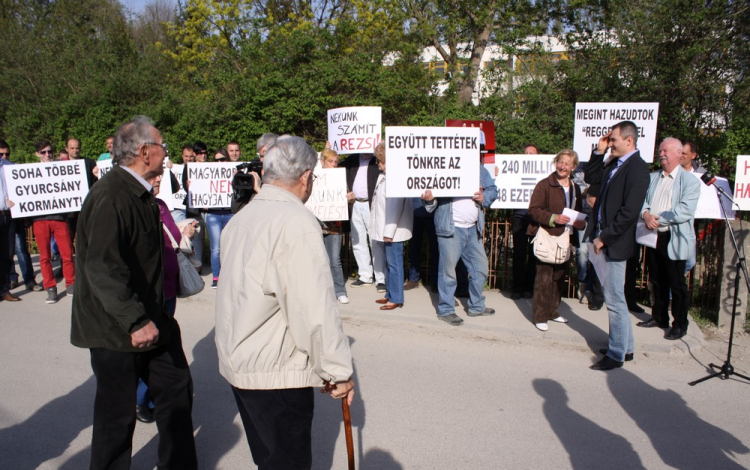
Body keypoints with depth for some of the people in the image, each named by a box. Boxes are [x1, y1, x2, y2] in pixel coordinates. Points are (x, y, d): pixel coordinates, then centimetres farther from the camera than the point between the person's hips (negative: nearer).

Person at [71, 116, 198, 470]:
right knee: (117, 412, 6)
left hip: (148, 320, 10)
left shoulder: (139, 193, 9)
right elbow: (102, 269, -31)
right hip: (117, 330, -9)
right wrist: (135, 321, -35)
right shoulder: (111, 197, -23)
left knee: (176, 388, 14)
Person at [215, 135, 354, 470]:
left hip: (236, 361, 9)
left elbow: (243, 291, 11)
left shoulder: (241, 217, 7)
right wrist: (338, 370, -14)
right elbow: (315, 308, -24)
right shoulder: (297, 222, -20)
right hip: (276, 370, -9)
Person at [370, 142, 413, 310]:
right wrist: (383, 231, 15)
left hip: (393, 231, -10)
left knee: (394, 264, -1)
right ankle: (390, 294, 29)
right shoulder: (383, 175, 10)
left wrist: (389, 232, -21)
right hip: (386, 230, 10)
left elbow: (395, 207, -23)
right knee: (389, 263, 17)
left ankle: (396, 298, 9)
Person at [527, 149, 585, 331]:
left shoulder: (575, 188, 15)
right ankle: (540, 316, 2)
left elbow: (579, 213, 24)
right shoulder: (544, 185, -5)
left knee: (559, 276, 13)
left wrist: (579, 222, 2)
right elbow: (534, 210, -11)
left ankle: (552, 311, 27)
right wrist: (553, 218, -23)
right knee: (544, 277, -5)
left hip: (566, 238, 6)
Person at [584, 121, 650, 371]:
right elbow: (591, 177, 26)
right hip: (603, 238, 9)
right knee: (613, 297, 18)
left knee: (614, 299, 0)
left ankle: (616, 354, 12)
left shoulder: (637, 168, -16)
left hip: (614, 243, -9)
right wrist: (599, 152, 12)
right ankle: (625, 346, 31)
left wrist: (604, 238, -18)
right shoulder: (616, 165, 11)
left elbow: (629, 212, -22)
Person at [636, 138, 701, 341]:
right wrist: (645, 214, -14)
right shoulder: (652, 177, 13)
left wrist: (658, 219, -17)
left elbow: (685, 212, -17)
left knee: (677, 285, 3)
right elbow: (642, 199, 6)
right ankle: (659, 317, 29)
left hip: (674, 240, -5)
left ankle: (679, 325, 15)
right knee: (657, 281, 15)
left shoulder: (690, 181, -6)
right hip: (653, 237, 6)